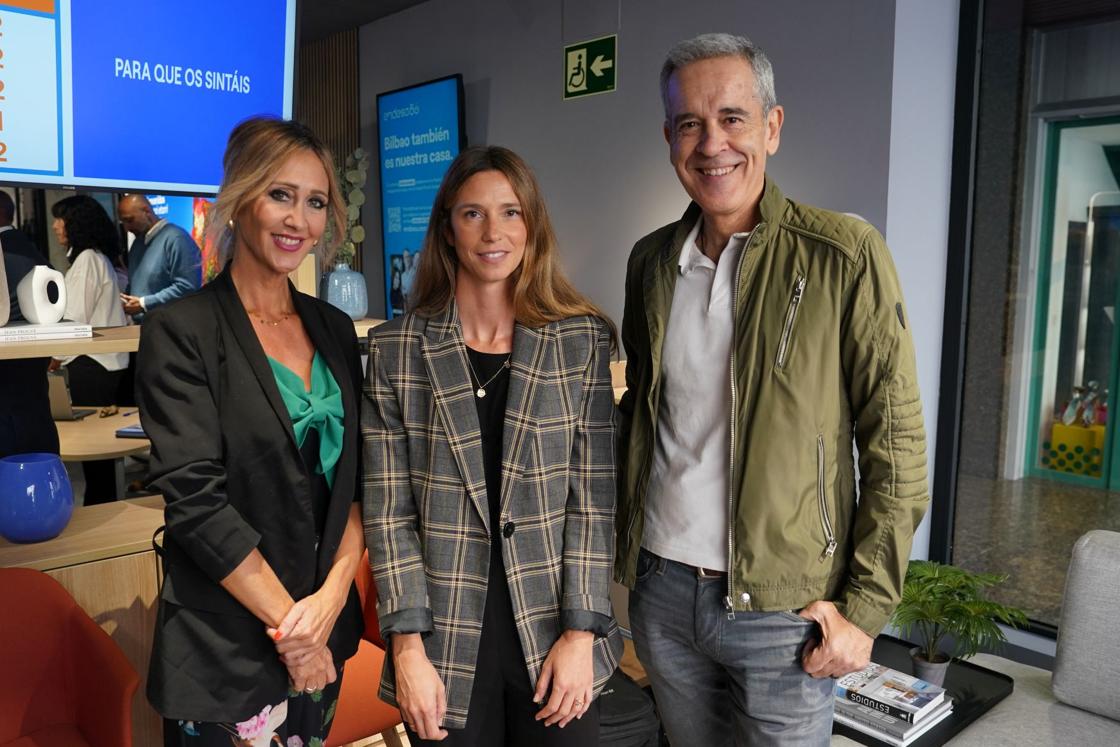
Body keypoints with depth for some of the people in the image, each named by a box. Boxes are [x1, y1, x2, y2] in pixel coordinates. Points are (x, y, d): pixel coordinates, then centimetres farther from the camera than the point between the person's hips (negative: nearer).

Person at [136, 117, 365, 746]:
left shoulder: (335, 329, 6)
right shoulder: (182, 331, -11)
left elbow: (357, 475, 3)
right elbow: (196, 498, -17)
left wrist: (334, 592, -10)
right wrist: (289, 623, -14)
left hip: (326, 629, 5)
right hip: (225, 647, -5)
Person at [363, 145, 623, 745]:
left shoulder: (582, 340, -1)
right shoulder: (395, 348, -1)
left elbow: (594, 495, -2)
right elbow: (387, 509, -3)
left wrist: (581, 631, -7)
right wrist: (408, 646, -8)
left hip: (552, 636, 0)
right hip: (446, 643, 0)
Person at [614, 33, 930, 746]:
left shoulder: (845, 255, -11)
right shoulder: (651, 260, 3)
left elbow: (896, 450, -9)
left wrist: (864, 607, -11)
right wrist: (625, 543, 10)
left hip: (783, 608, -4)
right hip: (661, 588, 4)